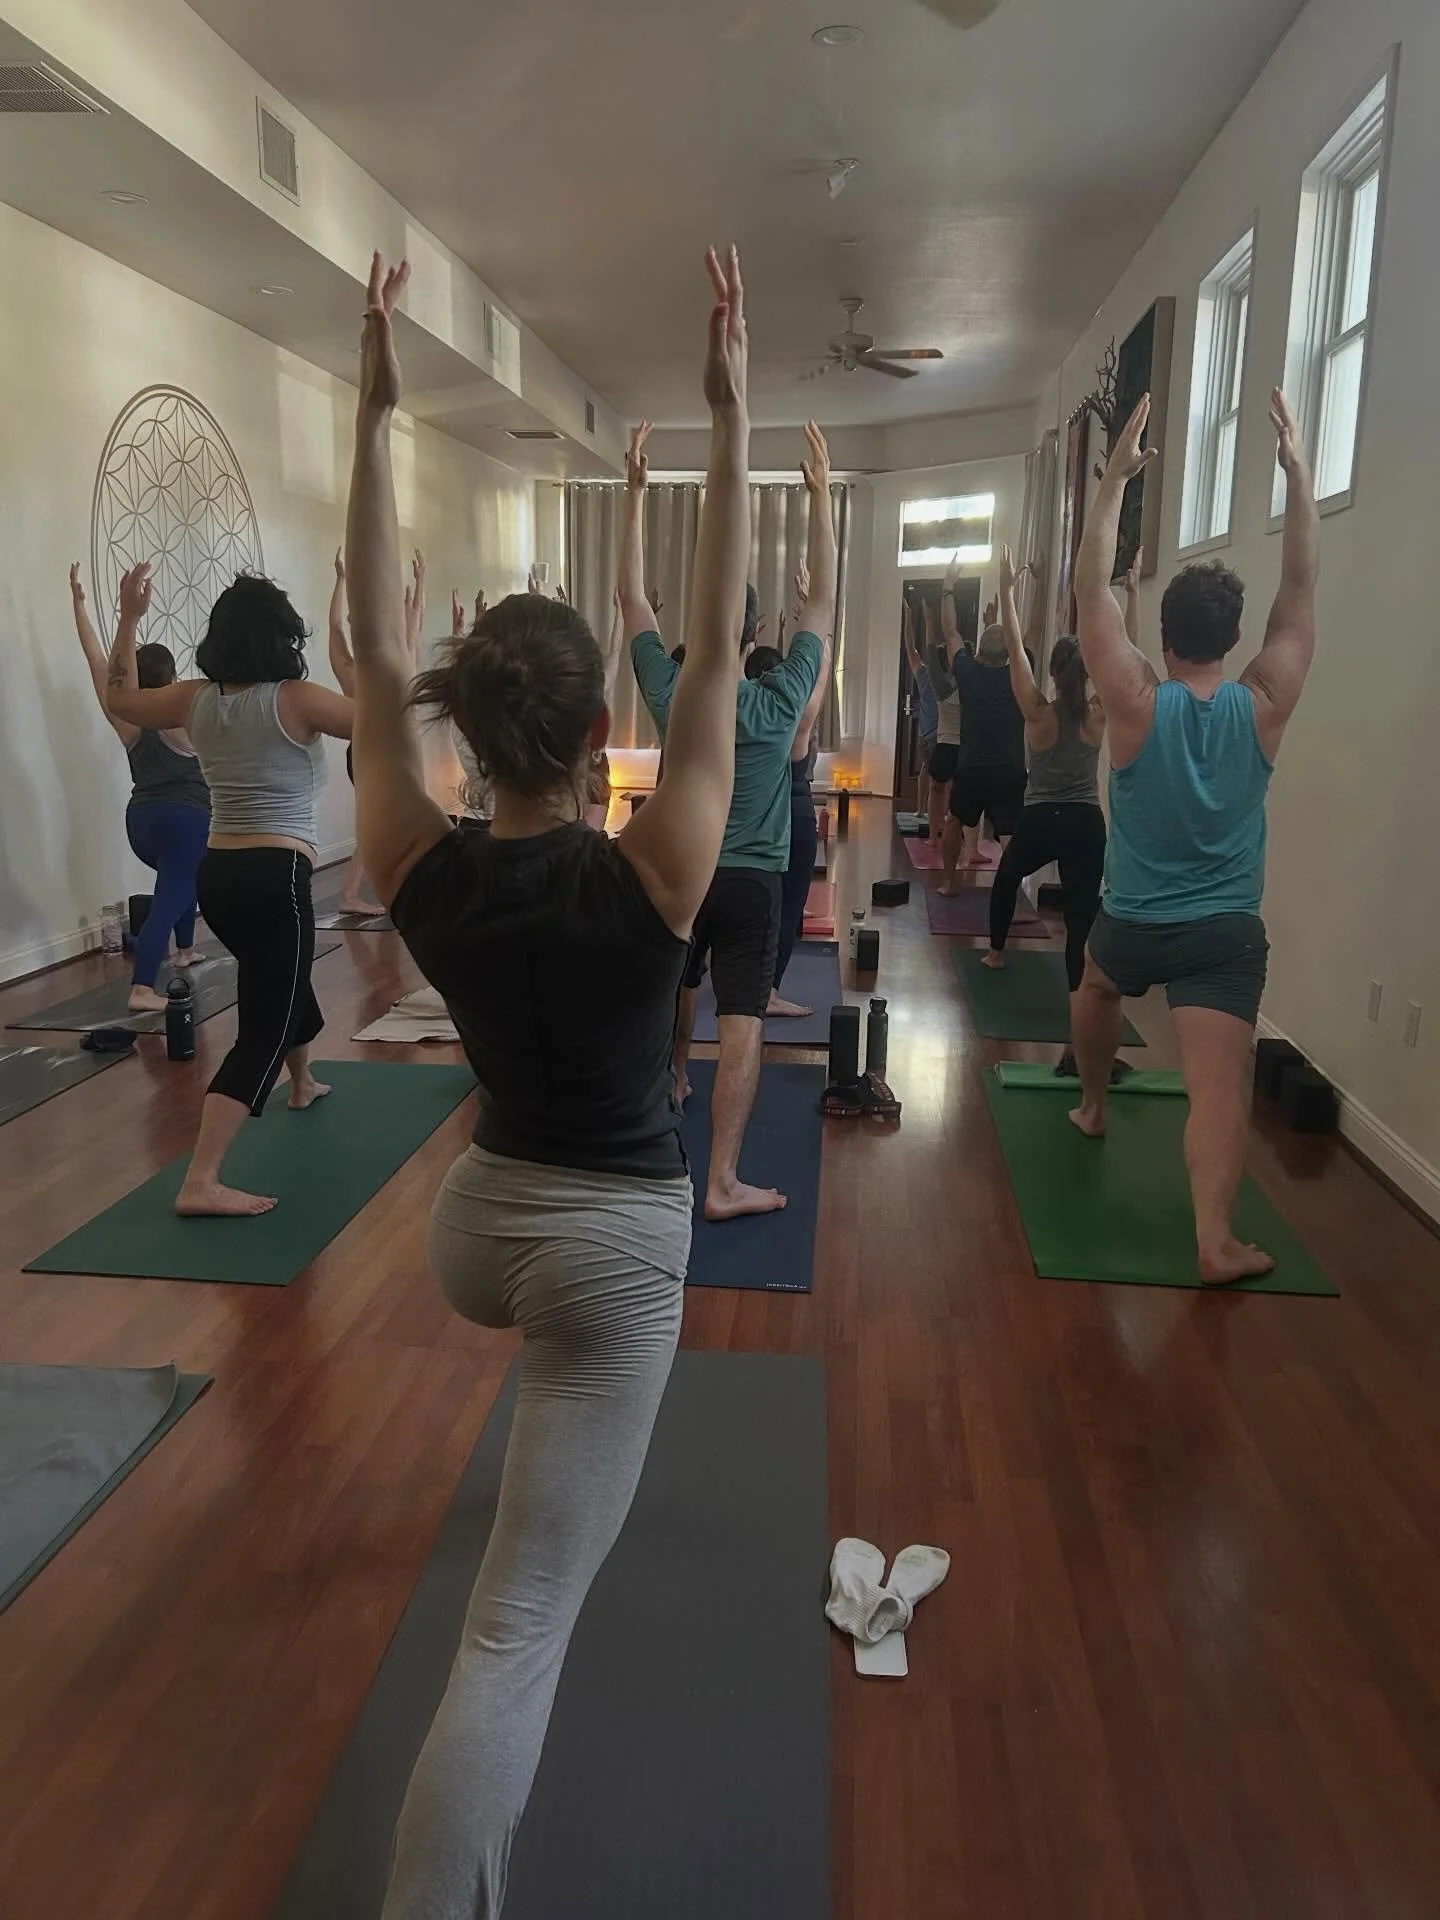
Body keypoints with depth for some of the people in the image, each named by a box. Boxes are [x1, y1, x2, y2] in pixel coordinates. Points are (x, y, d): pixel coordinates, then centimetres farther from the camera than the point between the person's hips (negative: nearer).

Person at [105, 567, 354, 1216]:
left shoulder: (194, 700, 5)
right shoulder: (296, 700, -12)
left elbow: (119, 698, 22)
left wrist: (129, 619, 23)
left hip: (217, 875, 8)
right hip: (274, 877, -8)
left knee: (280, 979, 33)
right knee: (262, 1030, -6)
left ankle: (304, 1084, 58)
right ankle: (202, 1181, -16)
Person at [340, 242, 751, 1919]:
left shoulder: (418, 872, -12)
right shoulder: (646, 880, -21)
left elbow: (373, 651, -5)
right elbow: (718, 651, -16)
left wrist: (374, 414, -5)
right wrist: (729, 417, -15)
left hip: (476, 1223, 5)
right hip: (619, 1241, -5)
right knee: (519, 1625, 0)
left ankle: (567, 1452, 68)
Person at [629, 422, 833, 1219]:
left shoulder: (670, 693, -5)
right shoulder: (780, 699, -8)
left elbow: (632, 597, 4)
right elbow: (824, 599, -1)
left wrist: (634, 497, 7)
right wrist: (820, 493, 1)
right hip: (750, 883, -3)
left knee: (674, 995, 27)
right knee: (741, 1027, -8)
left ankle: (672, 1086, 54)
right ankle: (722, 1182, -14)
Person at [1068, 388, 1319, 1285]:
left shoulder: (1138, 704, -12)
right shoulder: (1264, 707, -8)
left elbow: (1092, 591, -9)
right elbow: (1301, 591, 0)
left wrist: (1117, 477, -8)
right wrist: (1300, 473, -1)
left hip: (1133, 923, 1)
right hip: (1228, 933, 0)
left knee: (1098, 984, 33)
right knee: (1220, 1083, -9)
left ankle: (1094, 1105, 50)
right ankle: (1216, 1239, -21)